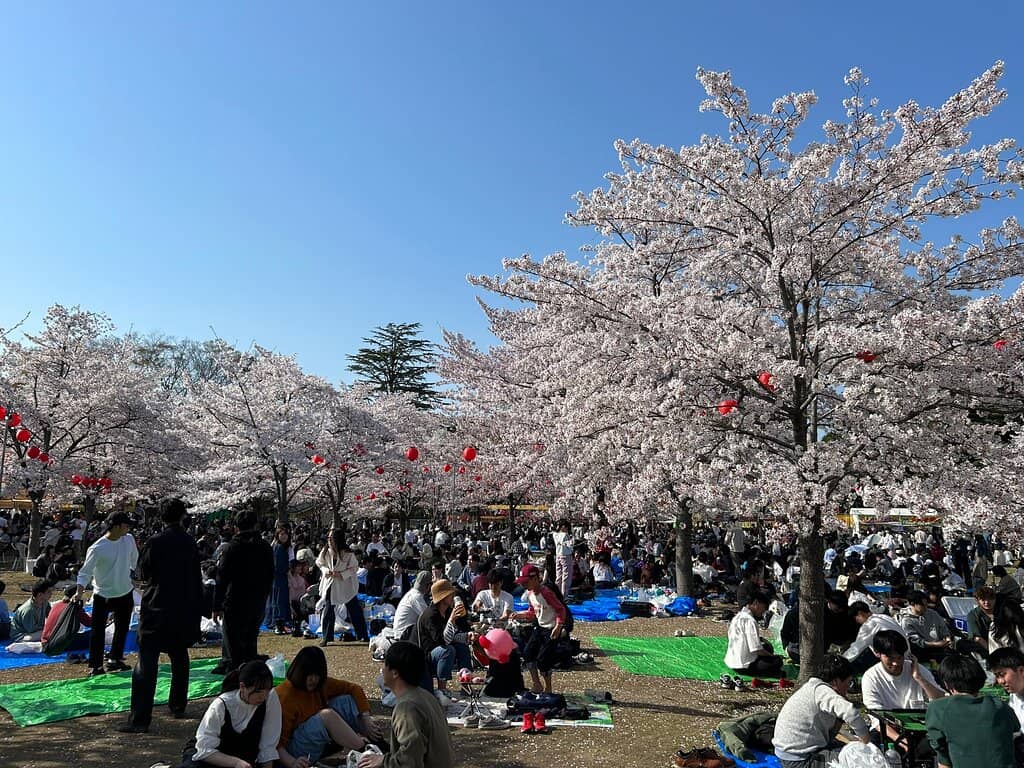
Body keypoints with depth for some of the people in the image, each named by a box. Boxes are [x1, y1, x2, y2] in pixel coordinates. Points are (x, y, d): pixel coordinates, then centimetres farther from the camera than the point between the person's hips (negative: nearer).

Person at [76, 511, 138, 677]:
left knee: (122, 629, 17)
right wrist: (80, 591, -25)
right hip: (103, 596, -5)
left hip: (125, 593, 5)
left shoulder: (129, 540, -6)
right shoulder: (97, 549, -22)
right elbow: (85, 572, -15)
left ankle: (114, 660, 33)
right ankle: (95, 666, 12)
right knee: (98, 632, -2)